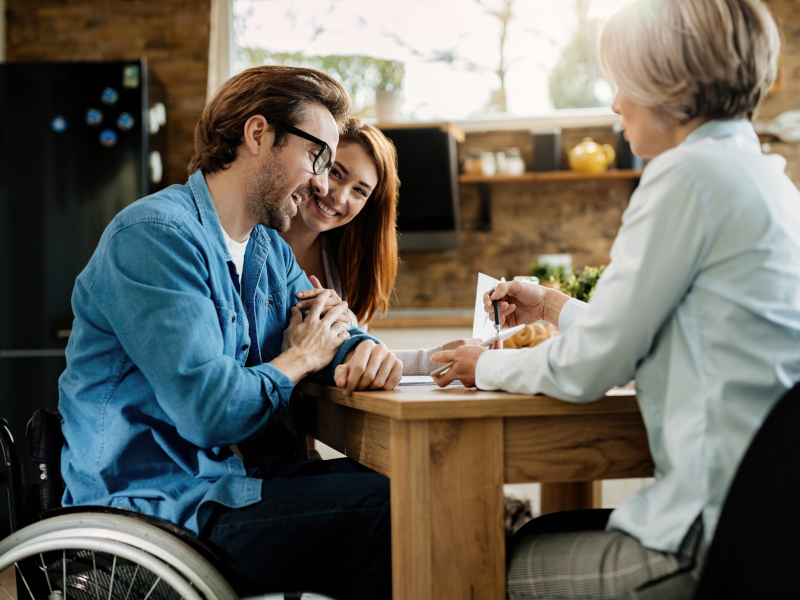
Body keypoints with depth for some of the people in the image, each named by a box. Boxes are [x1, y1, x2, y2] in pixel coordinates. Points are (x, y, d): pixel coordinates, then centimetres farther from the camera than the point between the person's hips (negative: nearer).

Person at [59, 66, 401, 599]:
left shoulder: (269, 250, 15)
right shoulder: (156, 236, -17)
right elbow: (210, 410, -27)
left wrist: (366, 350, -8)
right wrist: (300, 358, -8)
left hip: (236, 478, 10)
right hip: (160, 508, -9)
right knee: (386, 506, -20)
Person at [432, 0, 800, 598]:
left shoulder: (690, 173, -14)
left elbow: (588, 368, -11)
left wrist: (488, 366, 7)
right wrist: (554, 306, 31)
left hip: (723, 534, -9)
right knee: (538, 532, 23)